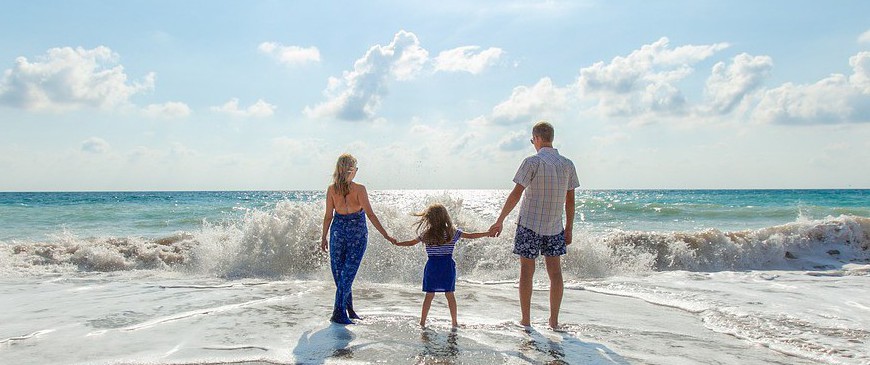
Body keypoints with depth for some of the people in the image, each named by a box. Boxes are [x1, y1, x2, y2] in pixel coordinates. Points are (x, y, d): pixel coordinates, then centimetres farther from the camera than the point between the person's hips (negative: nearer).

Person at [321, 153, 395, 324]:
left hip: (338, 231, 3)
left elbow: (328, 216, 1)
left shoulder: (331, 189, -4)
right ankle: (339, 313, 0)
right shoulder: (359, 189, -13)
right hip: (357, 233, -3)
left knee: (339, 272, 14)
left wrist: (323, 237, 13)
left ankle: (349, 309, 21)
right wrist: (386, 235, -10)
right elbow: (370, 215, -14)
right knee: (348, 273, 2)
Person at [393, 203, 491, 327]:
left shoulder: (425, 234, -3)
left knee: (429, 295, 8)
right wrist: (488, 233, 12)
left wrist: (396, 243, 26)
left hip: (432, 266, 0)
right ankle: (454, 322, 14)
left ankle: (422, 322, 13)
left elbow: (411, 242, 9)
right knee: (449, 294, 8)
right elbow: (471, 236, 1)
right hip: (448, 266, 0)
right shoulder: (453, 233, -3)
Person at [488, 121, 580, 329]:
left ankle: (525, 321, 9)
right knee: (555, 271, 9)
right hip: (555, 227, 4)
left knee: (527, 271, 4)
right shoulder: (567, 164, 4)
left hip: (529, 224, -4)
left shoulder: (532, 162, -10)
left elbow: (516, 194, -14)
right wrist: (569, 229, 14)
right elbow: (570, 200, 7)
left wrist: (500, 221, -10)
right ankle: (554, 321, 13)